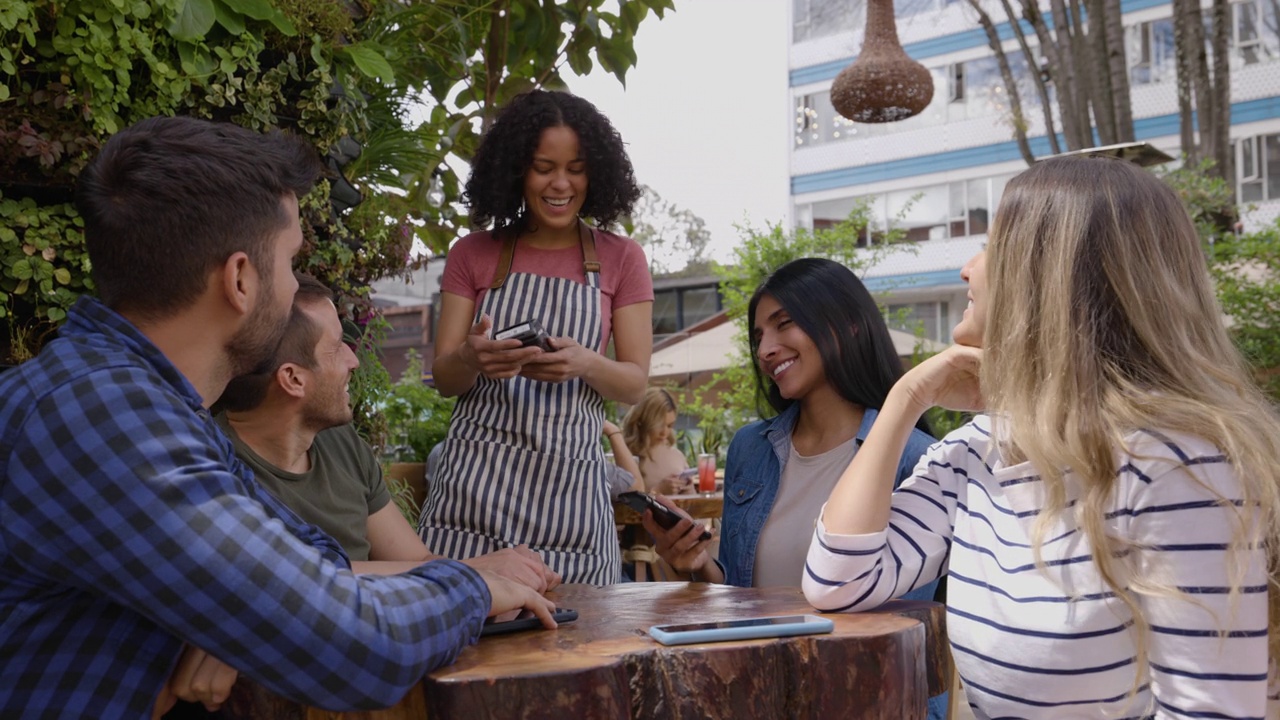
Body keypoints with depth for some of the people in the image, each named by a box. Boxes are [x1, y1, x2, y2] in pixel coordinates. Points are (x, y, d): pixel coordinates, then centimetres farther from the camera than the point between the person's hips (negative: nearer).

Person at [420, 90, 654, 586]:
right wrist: (472, 359, -19)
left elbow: (635, 383, 4)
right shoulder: (473, 256, 8)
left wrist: (584, 364, -17)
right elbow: (443, 378, 5)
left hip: (568, 484, 0)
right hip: (476, 480, 0)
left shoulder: (620, 259, 8)